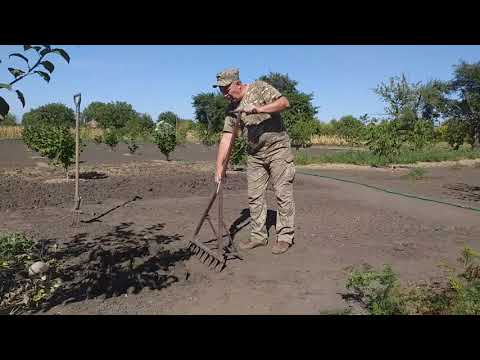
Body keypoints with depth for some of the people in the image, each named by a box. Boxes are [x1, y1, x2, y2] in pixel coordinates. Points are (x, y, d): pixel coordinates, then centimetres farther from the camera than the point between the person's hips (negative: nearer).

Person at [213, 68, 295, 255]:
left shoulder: (259, 88, -6)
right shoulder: (231, 109, 5)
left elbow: (284, 102, -16)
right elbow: (226, 138, 0)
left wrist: (258, 109, -27)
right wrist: (220, 166, -7)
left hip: (277, 149, -5)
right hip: (254, 155, 6)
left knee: (283, 194, -3)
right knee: (254, 197, 6)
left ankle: (285, 237, 8)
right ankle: (258, 236, 18)